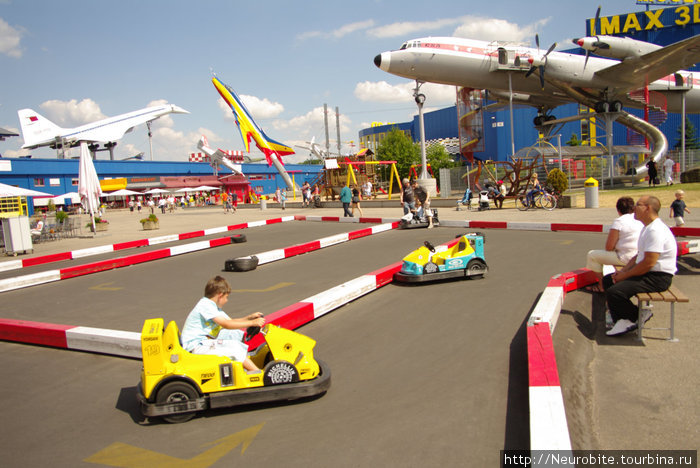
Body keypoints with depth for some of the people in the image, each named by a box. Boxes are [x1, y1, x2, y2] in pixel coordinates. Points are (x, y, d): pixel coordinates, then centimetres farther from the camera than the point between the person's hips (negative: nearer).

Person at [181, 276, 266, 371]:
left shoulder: (214, 307, 15)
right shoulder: (205, 305, -18)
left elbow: (231, 321, 20)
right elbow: (226, 324, -26)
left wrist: (249, 317, 7)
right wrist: (252, 323, -24)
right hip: (196, 345, -10)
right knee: (236, 349, -20)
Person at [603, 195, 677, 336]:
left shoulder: (656, 230, -21)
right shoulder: (647, 227, 15)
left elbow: (648, 263, -26)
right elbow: (639, 256, 21)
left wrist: (625, 275, -14)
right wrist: (622, 271, 7)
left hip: (657, 277, -11)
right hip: (646, 272, 11)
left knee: (614, 292, -25)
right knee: (607, 280, 12)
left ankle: (636, 318, 0)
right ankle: (623, 319, 5)